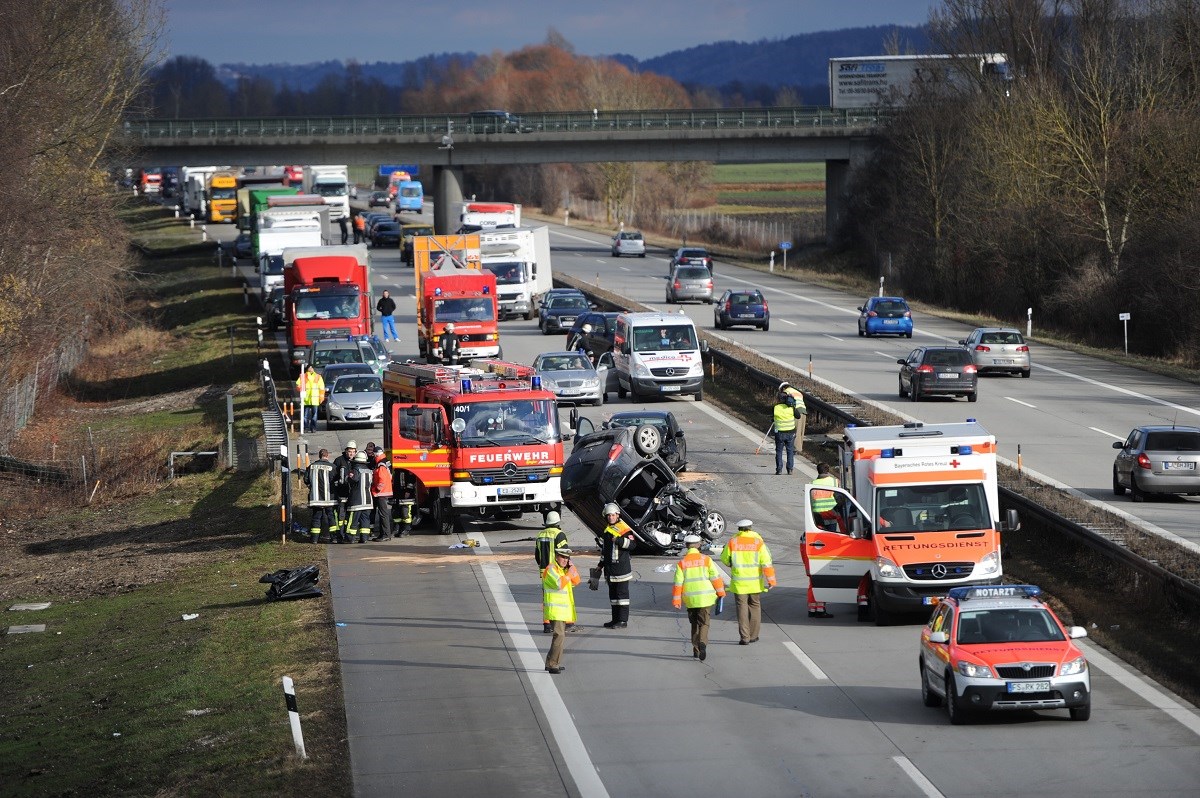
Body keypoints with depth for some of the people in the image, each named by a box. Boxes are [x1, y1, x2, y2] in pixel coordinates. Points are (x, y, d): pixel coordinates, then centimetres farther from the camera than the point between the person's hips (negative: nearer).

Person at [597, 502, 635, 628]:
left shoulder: (624, 529, -9)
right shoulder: (607, 529, 17)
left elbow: (631, 545, -17)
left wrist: (619, 540, -30)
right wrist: (602, 563, 26)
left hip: (621, 566, -8)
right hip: (610, 567, 8)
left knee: (622, 593, -6)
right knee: (612, 593, 12)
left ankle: (623, 620, -5)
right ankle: (615, 619, 18)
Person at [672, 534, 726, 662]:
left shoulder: (682, 563, 1)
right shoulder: (706, 560, -2)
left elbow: (678, 583, -1)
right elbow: (715, 577, -2)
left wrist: (676, 600, 4)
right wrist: (721, 593, 9)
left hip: (690, 599, 2)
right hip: (705, 597, -1)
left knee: (694, 624, 16)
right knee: (704, 623, 1)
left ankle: (696, 650, 19)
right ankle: (702, 643, -25)